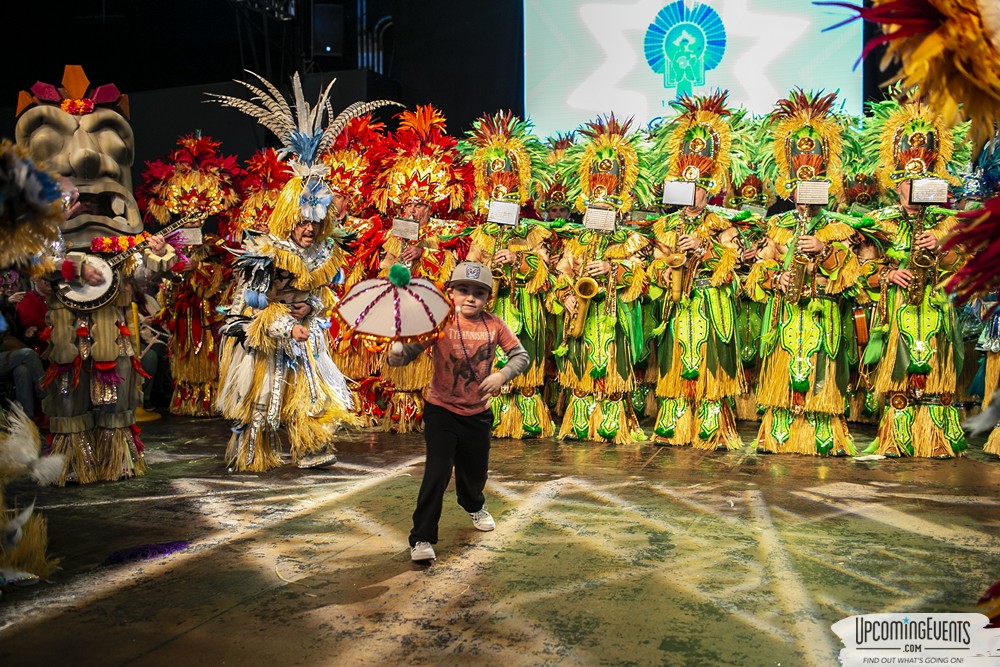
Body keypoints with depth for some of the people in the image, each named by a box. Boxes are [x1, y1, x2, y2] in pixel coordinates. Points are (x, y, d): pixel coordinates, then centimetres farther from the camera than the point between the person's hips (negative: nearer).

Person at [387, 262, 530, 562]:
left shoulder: (494, 325, -7)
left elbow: (521, 355, 2)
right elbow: (405, 353, -20)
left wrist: (502, 375, -16)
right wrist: (396, 352, -44)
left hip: (478, 413, 3)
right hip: (441, 411, -3)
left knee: (476, 469, 20)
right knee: (437, 473, -13)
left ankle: (475, 507, 54)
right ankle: (422, 537, 1)